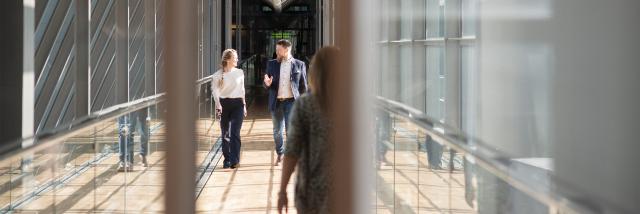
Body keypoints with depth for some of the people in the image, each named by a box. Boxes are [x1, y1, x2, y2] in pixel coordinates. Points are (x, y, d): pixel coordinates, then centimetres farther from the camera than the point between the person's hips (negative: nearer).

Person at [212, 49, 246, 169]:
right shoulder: (218, 75, -2)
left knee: (235, 133, -10)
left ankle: (234, 160, -12)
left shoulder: (239, 72, 6)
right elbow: (215, 90, -10)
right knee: (225, 134, 6)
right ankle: (227, 160, 16)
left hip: (237, 104, 1)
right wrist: (218, 105, -25)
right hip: (224, 104, 0)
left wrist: (244, 105, 16)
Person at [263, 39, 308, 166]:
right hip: (276, 102, 3)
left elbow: (303, 85, 5)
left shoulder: (299, 65, 1)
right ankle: (280, 154, 30)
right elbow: (267, 85, 10)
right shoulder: (271, 64, 8)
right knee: (277, 131, 11)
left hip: (291, 102, -3)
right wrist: (267, 84, -14)